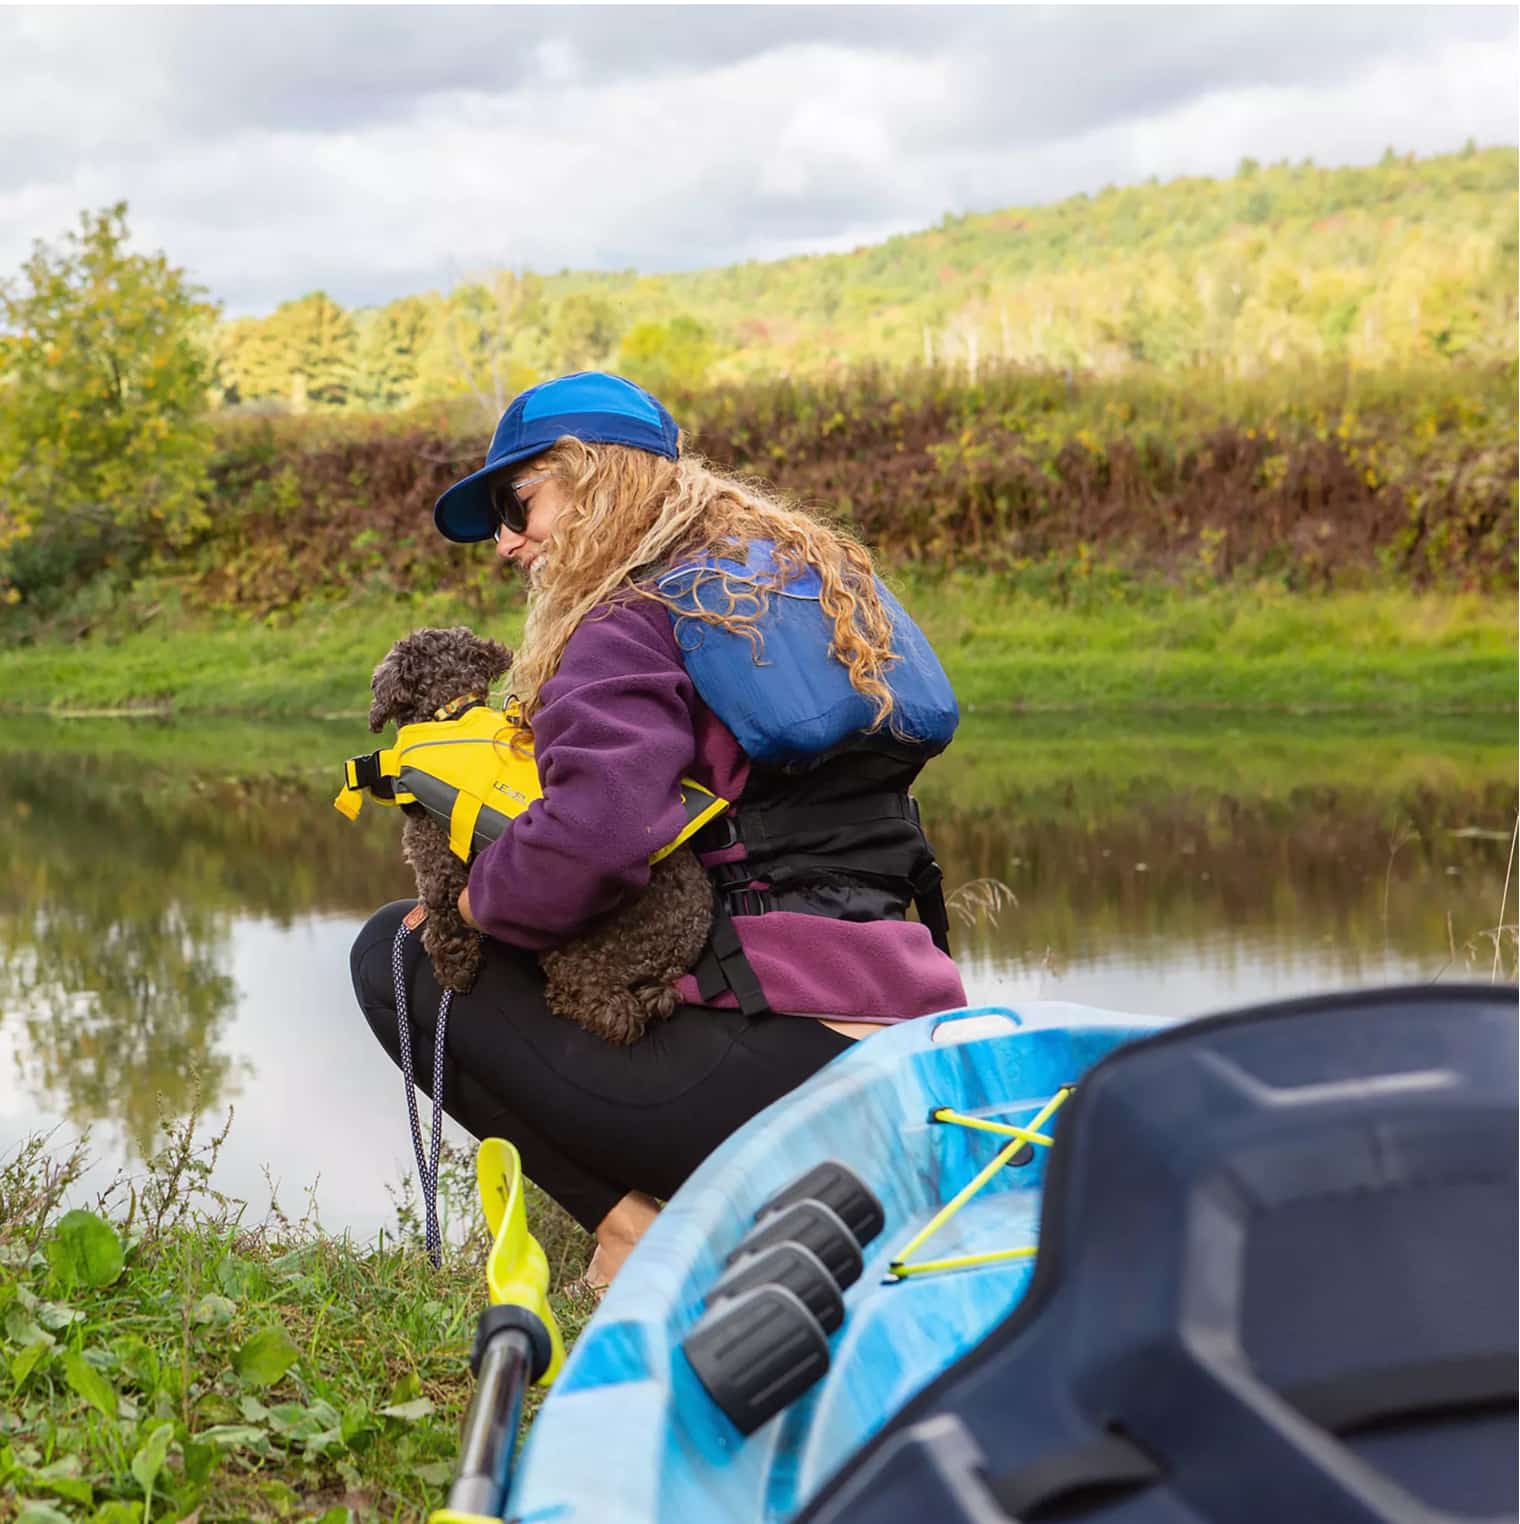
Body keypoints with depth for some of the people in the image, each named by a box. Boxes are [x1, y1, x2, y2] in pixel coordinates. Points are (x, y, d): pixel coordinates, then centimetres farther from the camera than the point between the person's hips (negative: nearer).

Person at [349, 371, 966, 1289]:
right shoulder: (818, 571, 20)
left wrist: (473, 902, -5)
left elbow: (593, 836, -25)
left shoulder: (627, 628, -7)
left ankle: (638, 1224, -6)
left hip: (778, 1056, -9)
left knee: (396, 955, 5)